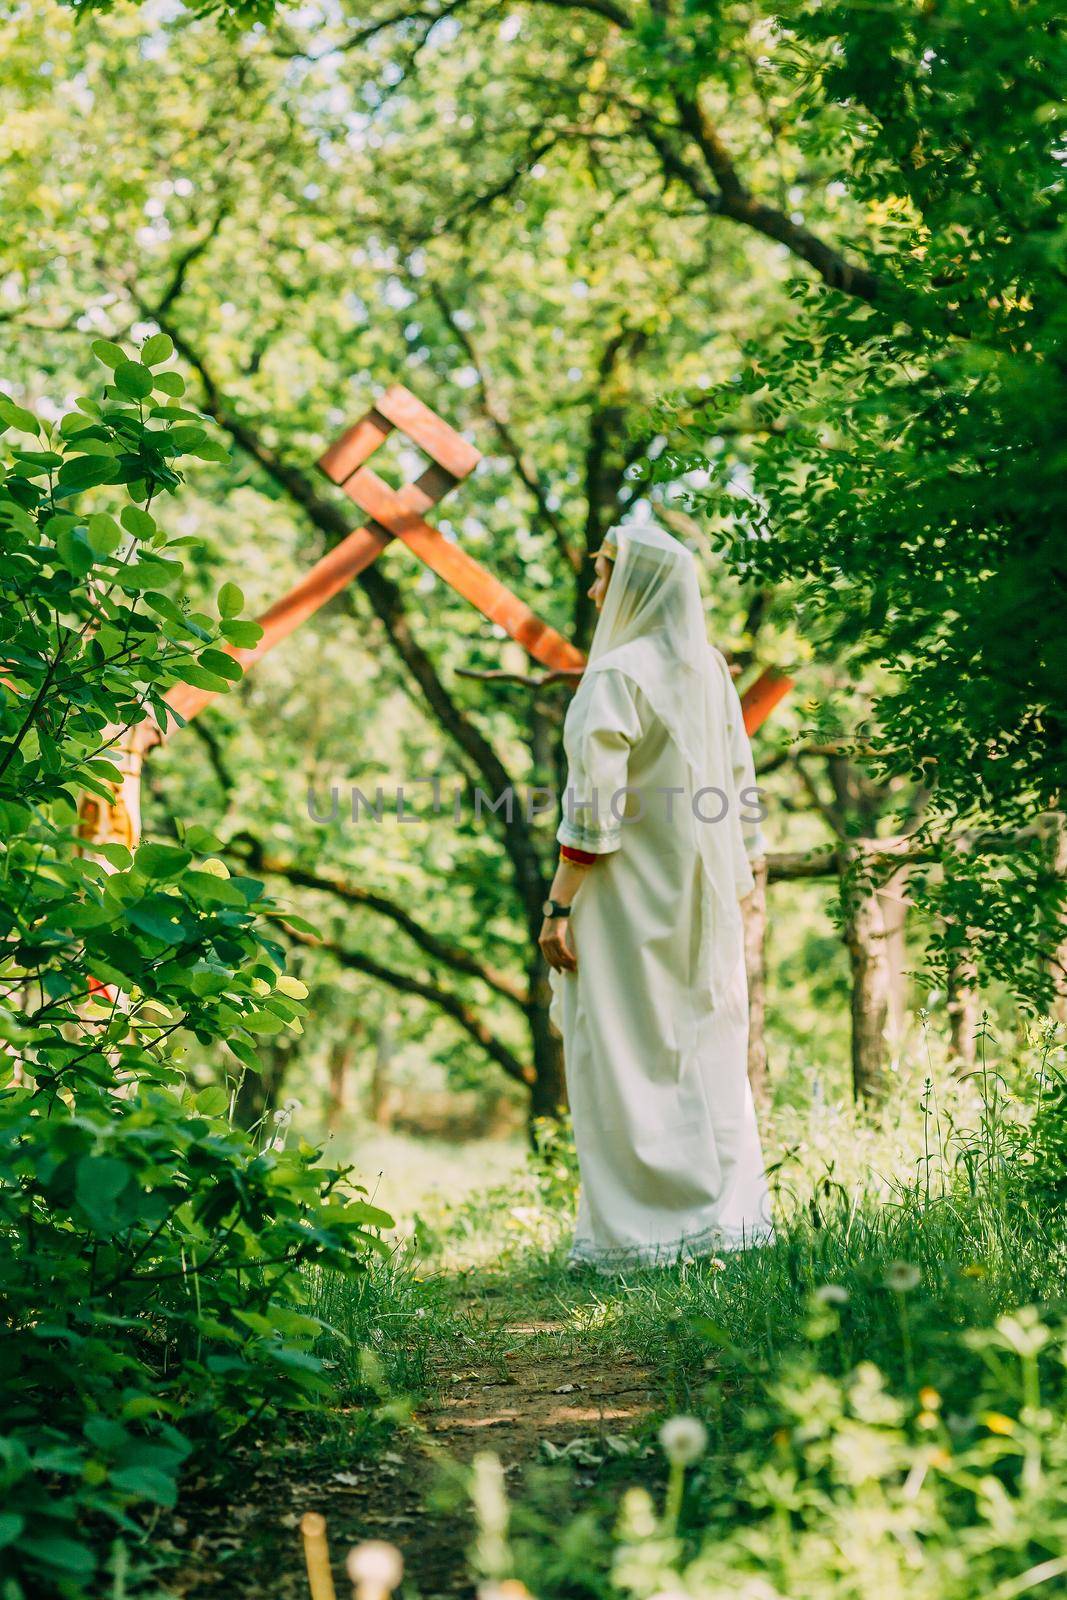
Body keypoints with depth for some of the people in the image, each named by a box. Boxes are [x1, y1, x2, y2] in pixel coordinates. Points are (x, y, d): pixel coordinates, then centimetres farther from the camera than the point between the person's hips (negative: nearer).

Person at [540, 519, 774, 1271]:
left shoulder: (618, 673, -13)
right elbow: (740, 791, 12)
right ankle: (726, 1213, 13)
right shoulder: (711, 670, 9)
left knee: (625, 1059, -2)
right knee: (705, 1055, 11)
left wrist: (558, 906, -15)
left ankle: (641, 1230, -2)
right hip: (701, 897, 7)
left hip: (628, 899, -7)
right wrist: (735, 893, 18)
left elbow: (594, 805, -19)